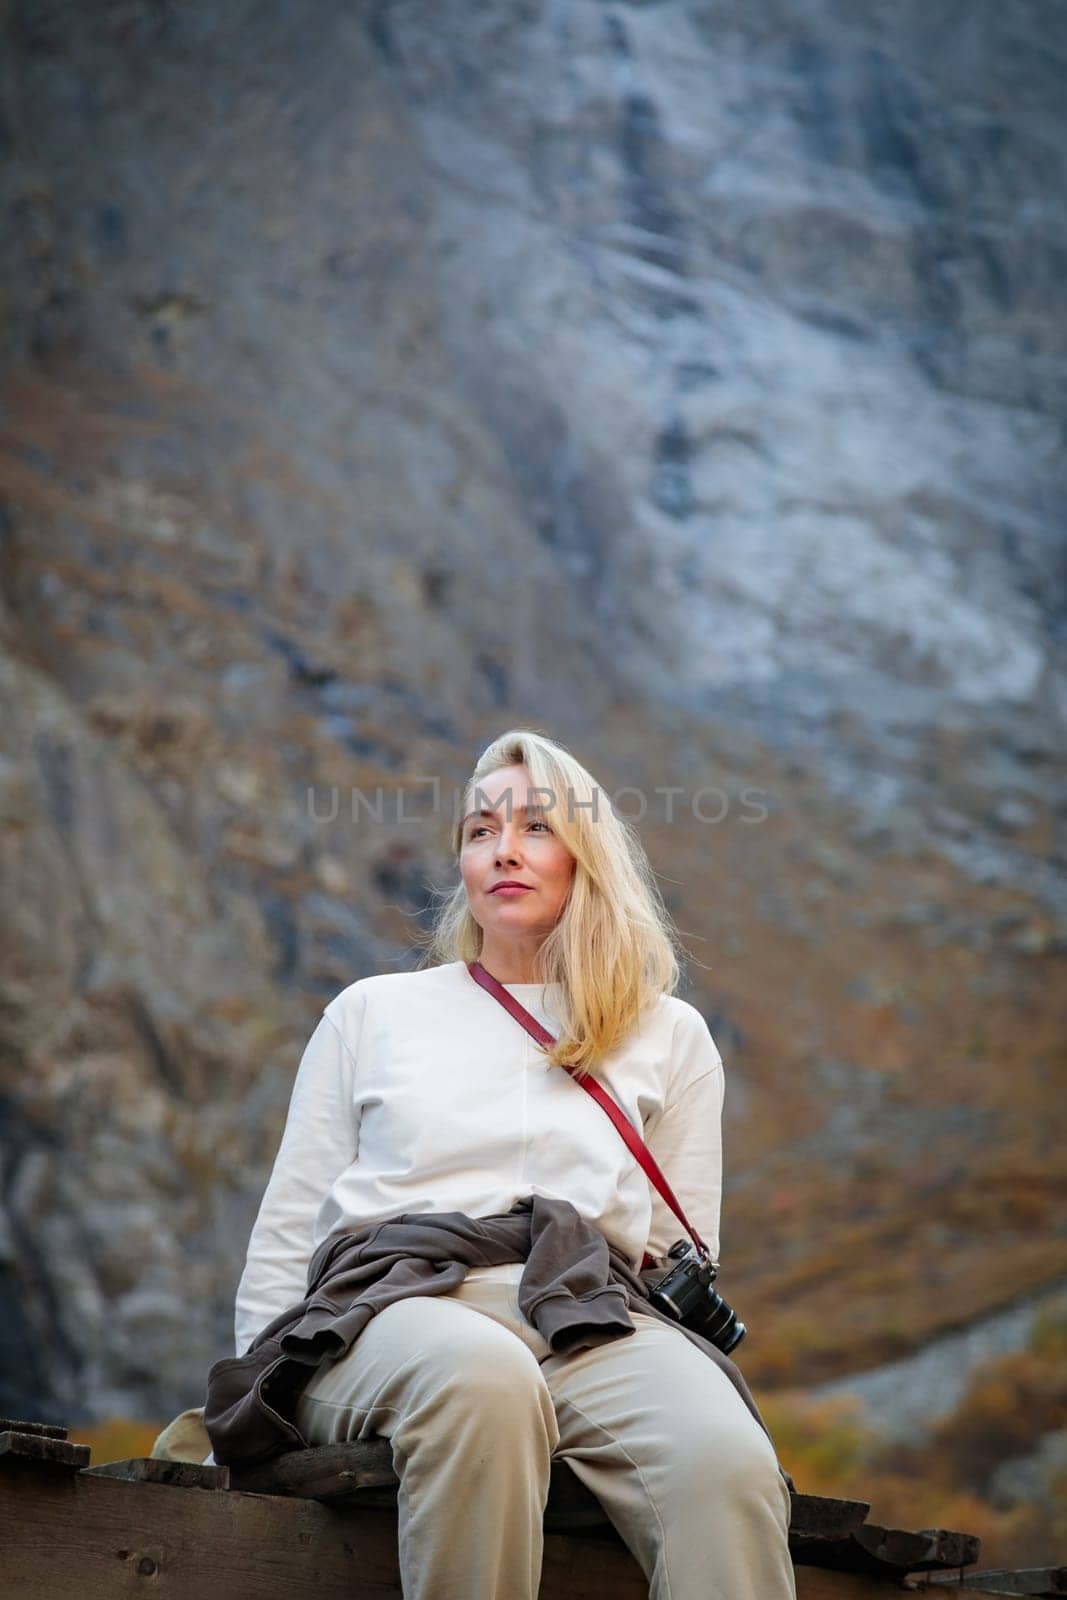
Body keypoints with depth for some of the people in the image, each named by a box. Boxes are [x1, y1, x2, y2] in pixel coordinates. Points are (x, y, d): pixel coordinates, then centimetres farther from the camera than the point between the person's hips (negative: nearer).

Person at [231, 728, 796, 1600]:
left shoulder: (669, 1036, 23)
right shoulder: (373, 1012, 22)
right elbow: (287, 1234, 19)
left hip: (593, 1323, 1)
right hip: (398, 1308, -1)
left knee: (730, 1469, -36)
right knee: (483, 1377, -41)